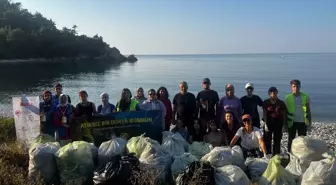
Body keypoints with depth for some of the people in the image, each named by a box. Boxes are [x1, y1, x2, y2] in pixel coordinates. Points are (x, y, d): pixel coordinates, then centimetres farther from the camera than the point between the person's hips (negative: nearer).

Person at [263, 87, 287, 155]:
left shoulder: (281, 103, 0)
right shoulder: (266, 103, -1)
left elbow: (284, 115, 2)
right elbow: (264, 114, -3)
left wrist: (284, 125, -3)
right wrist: (265, 124, -10)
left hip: (278, 125, 0)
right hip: (269, 124, 0)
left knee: (277, 141, 6)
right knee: (267, 141, 3)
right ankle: (268, 155, 14)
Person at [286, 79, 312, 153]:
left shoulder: (305, 96, -2)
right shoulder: (288, 97, -5)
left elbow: (308, 110, 5)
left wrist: (309, 122, 2)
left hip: (302, 122, 1)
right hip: (292, 122, -1)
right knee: (291, 140, 9)